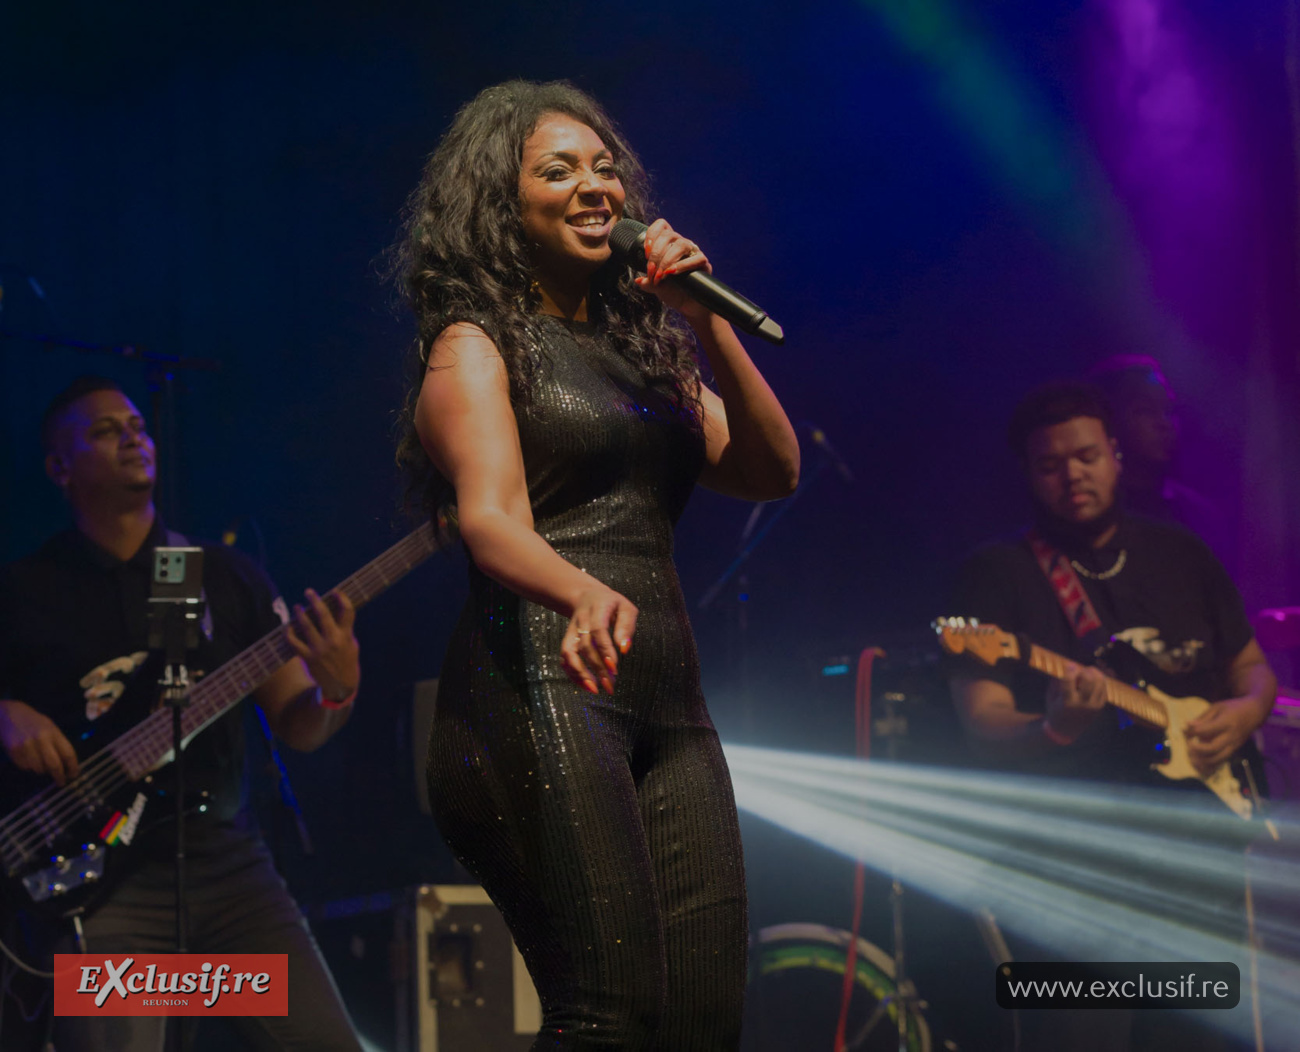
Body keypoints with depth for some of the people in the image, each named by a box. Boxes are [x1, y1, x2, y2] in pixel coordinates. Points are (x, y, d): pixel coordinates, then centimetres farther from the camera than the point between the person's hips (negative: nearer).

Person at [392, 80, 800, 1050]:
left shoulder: (643, 343, 24)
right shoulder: (474, 345, 4)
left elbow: (772, 472, 14)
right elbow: (492, 518, -14)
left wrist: (706, 321, 4)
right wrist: (583, 593, -35)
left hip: (668, 701, 7)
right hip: (544, 684, -7)